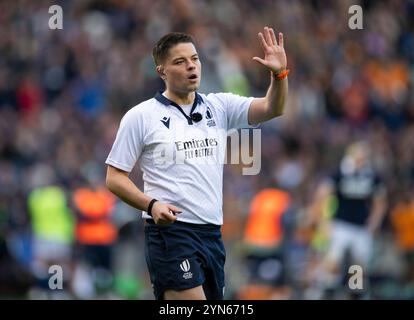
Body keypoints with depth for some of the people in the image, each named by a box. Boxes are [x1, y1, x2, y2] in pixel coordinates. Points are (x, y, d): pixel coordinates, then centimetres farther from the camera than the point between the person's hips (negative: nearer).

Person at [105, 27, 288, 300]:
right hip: (170, 231, -5)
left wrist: (279, 74, -19)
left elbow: (271, 109, 0)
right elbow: (115, 178, 0)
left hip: (212, 233, 6)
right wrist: (151, 204, -17)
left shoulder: (218, 106, 11)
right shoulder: (140, 117, 0)